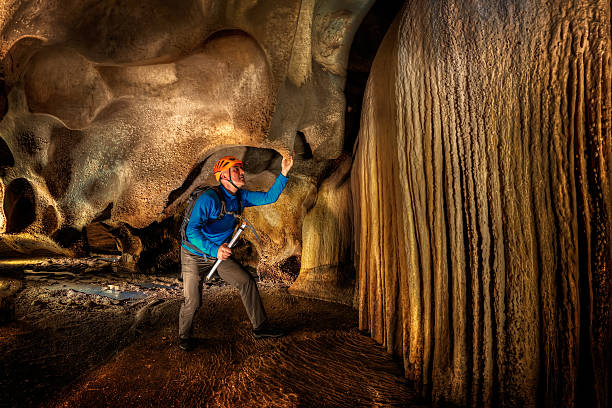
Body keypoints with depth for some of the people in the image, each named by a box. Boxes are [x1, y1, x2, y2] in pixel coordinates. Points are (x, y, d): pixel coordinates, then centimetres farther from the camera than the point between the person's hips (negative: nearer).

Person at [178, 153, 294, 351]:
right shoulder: (209, 199, -27)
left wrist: (283, 173, -14)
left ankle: (260, 327, 9)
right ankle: (184, 336, 28)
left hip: (220, 254, 6)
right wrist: (214, 250, -47)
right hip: (195, 255, -6)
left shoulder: (240, 197, -3)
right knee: (193, 302, 0)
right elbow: (192, 231, -33)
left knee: (247, 282, -3)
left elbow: (269, 197, -2)